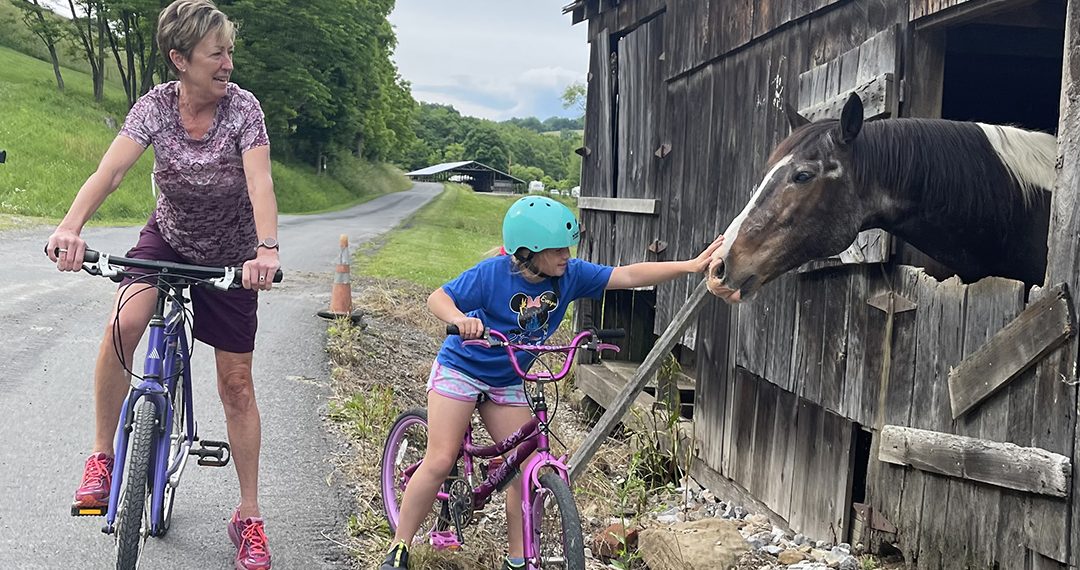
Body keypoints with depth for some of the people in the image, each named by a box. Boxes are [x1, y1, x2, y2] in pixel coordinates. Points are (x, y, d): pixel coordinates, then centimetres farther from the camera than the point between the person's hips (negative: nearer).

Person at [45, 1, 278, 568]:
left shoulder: (243, 107, -20)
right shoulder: (155, 105, -16)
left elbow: (260, 183, -32)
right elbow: (108, 170, -29)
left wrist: (267, 250, -50)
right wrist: (71, 225, -47)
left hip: (229, 255, -1)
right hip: (166, 239, 1)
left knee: (236, 384, 1)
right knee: (122, 325, -29)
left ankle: (249, 518, 14)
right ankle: (102, 456, -8)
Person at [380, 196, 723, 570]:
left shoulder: (570, 275, -13)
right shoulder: (493, 273, -25)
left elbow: (628, 275, -17)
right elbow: (437, 298, -20)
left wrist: (691, 265, -25)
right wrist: (460, 319, -43)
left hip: (507, 382, 5)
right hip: (460, 370, -5)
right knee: (440, 462, -9)